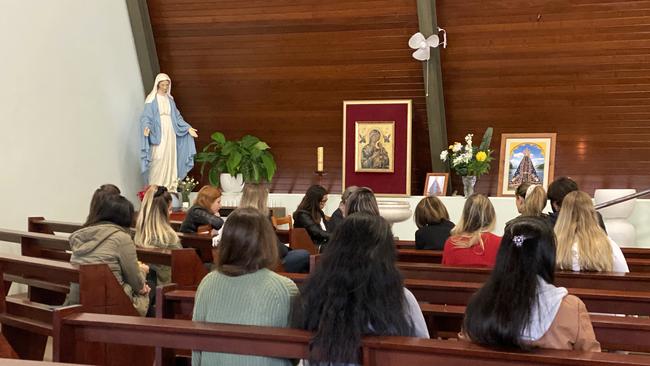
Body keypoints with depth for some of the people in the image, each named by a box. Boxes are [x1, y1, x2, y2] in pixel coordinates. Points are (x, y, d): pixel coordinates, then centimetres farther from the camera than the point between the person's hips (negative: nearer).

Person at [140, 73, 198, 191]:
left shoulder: (170, 99, 14)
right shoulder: (152, 99, -4)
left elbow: (177, 117, 18)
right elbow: (146, 117, -10)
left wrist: (188, 128, 10)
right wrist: (146, 127, -30)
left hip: (170, 134, 6)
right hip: (158, 134, -6)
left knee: (170, 160, 4)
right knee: (158, 160, -12)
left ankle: (169, 187, 10)